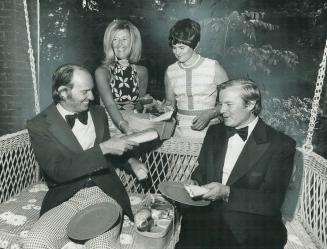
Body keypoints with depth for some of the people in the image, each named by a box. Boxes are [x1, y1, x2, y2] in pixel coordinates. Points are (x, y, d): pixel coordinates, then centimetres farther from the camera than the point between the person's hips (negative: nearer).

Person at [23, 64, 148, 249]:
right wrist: (102, 149, -20)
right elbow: (58, 171, -15)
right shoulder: (39, 125, -3)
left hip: (105, 193, 1)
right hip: (66, 199, 0)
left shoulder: (98, 113, 10)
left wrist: (132, 165, 5)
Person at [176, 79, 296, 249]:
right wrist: (194, 182, -2)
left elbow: (273, 201, -9)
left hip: (251, 224, -2)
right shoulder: (215, 132, 12)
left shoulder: (281, 145, -5)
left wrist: (227, 192, -19)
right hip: (208, 215, 3)